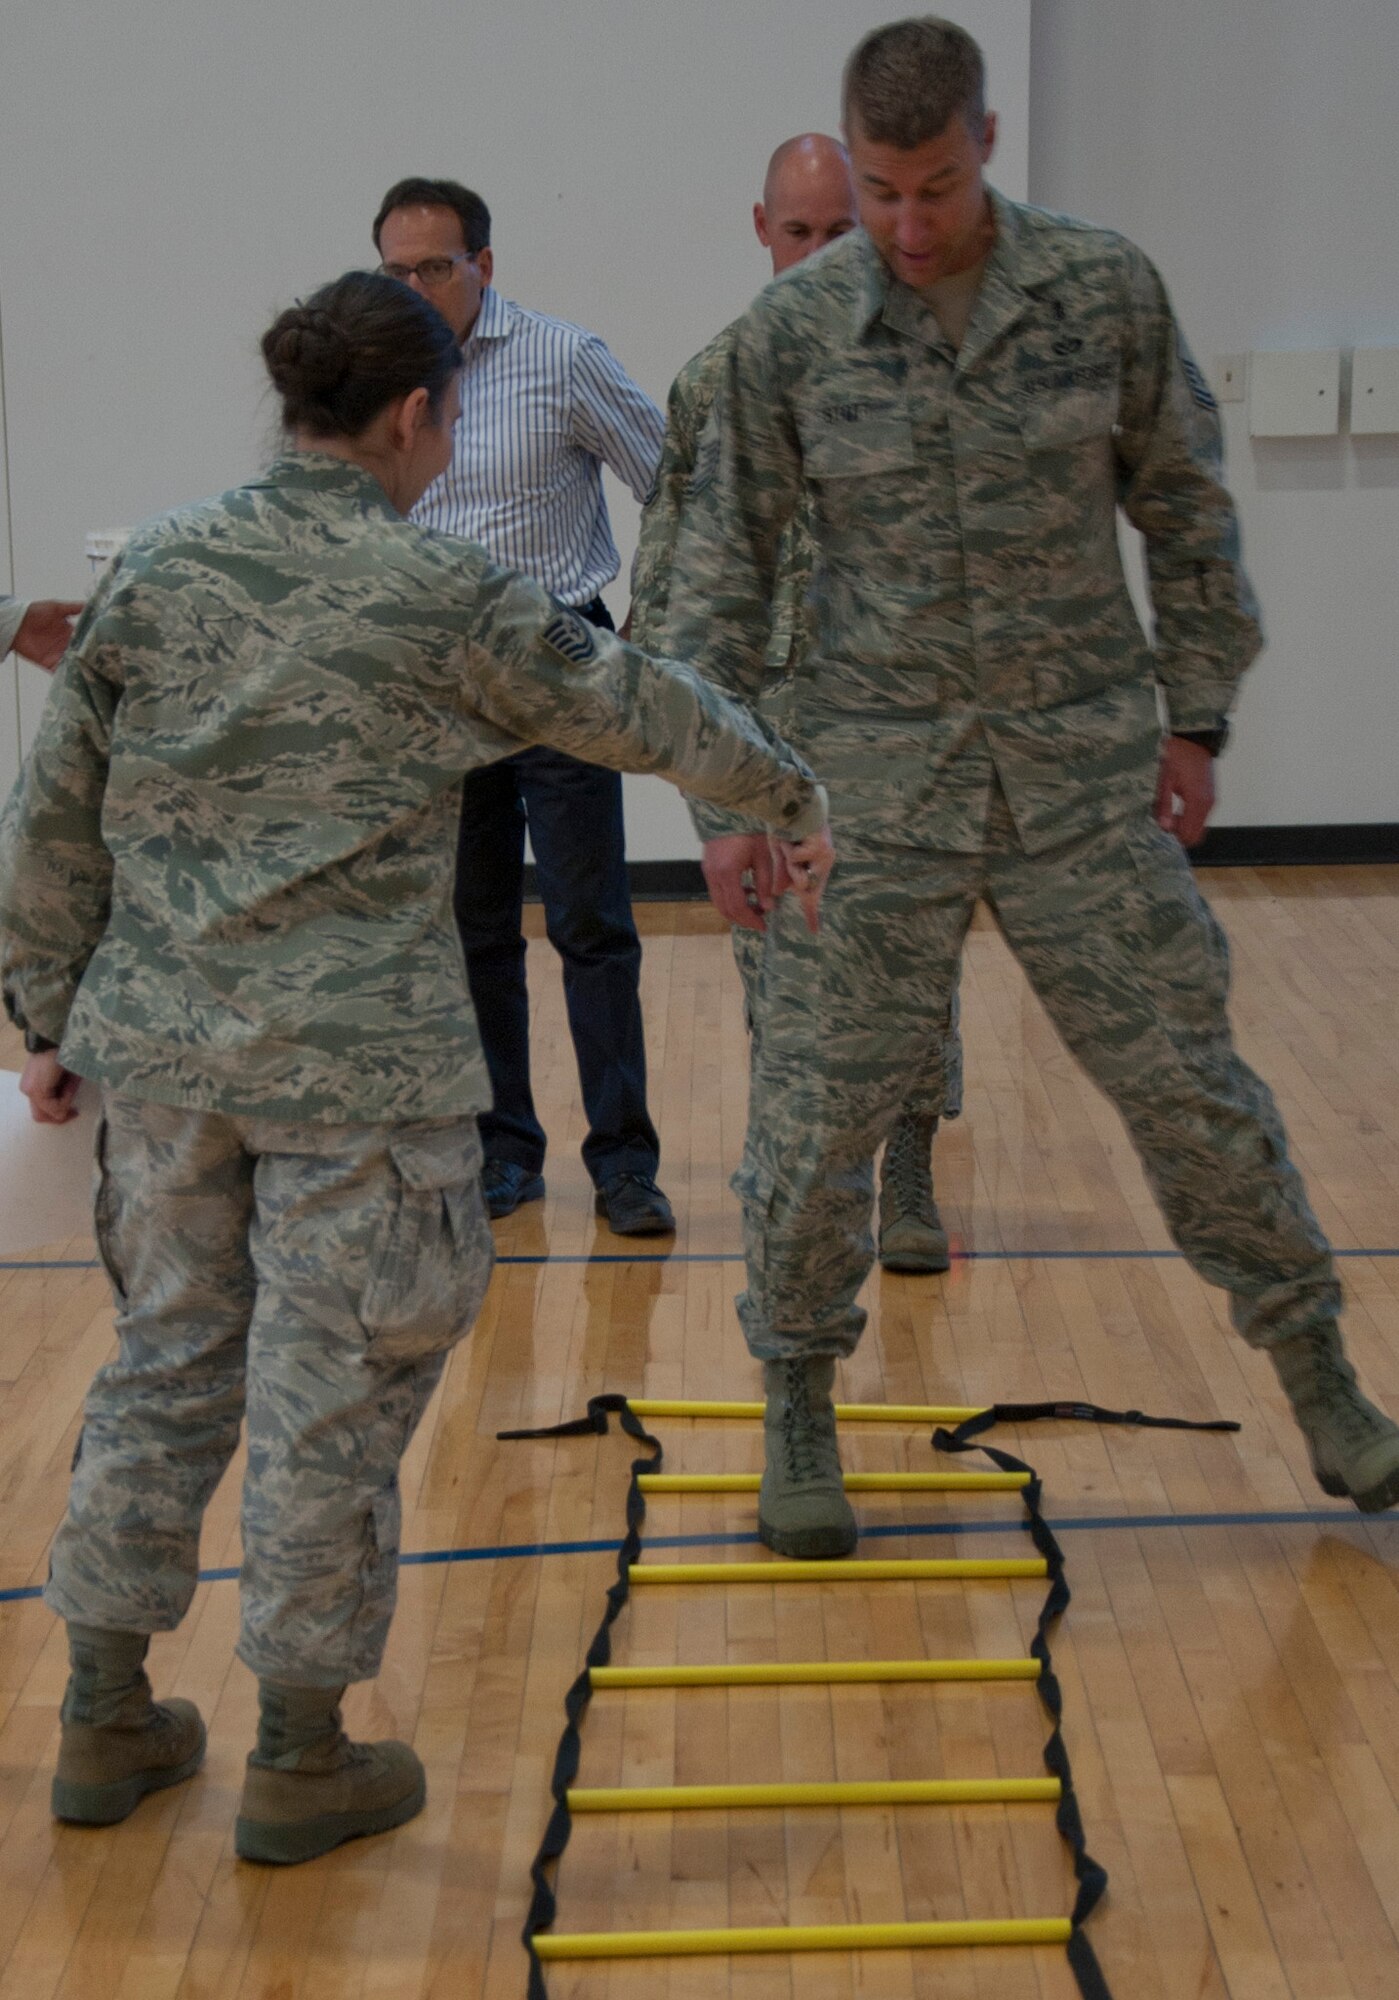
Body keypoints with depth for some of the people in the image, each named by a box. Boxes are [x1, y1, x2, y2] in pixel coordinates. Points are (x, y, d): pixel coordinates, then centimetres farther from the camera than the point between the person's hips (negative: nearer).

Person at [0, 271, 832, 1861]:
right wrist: (791, 802, 21)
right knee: (332, 1395, 5)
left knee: (164, 1363, 16)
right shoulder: (441, 595, -7)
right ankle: (300, 1759, 15)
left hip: (160, 1045, 5)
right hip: (353, 1066, -5)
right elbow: (643, 712, 5)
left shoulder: (155, 570, 5)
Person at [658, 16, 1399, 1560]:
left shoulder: (1107, 291, -4)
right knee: (816, 1111, 2)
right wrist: (723, 793, -3)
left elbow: (1185, 508, 6)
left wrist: (1197, 716, 3)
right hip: (874, 780, 0)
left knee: (1189, 1088, 7)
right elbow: (721, 567, 1)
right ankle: (799, 1413, 24)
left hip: (1087, 773, 0)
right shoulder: (790, 332, -5)